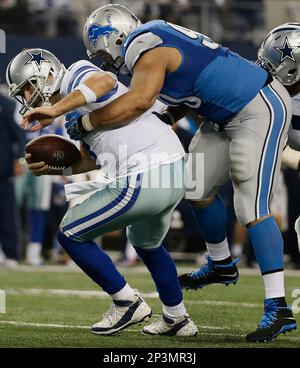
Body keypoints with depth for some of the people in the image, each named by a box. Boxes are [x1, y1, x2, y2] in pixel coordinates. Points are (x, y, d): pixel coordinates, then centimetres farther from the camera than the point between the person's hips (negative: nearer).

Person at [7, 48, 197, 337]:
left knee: (70, 234, 6)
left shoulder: (75, 76, -3)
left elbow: (104, 81, -28)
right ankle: (177, 318, 43)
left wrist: (53, 110, -31)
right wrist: (51, 169, 5)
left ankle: (127, 302, 10)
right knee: (146, 243, 36)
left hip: (142, 179, -10)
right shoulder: (76, 105, 23)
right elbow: (90, 161, 19)